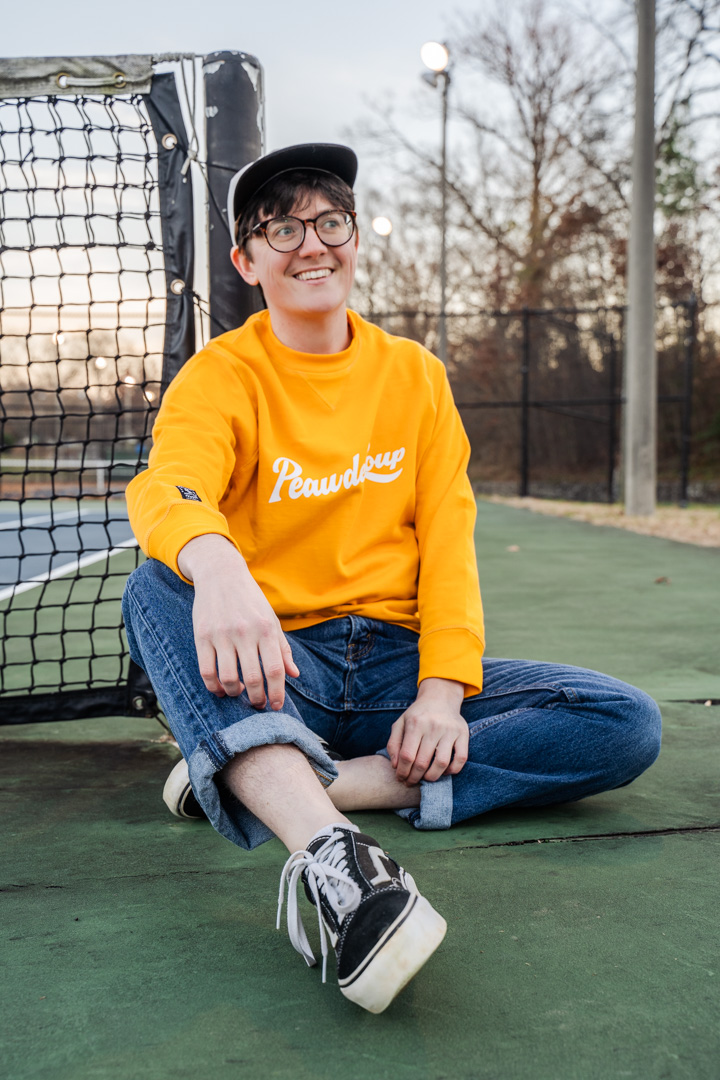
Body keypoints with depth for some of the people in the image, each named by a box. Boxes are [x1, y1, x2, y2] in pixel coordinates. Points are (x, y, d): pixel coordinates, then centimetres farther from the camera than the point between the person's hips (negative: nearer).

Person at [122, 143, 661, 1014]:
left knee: (626, 724, -17)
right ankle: (329, 851, -53)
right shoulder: (219, 377, -1)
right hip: (276, 670, -3)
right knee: (155, 587, -32)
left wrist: (445, 690, -12)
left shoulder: (414, 373, 11)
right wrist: (213, 563, -49)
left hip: (398, 664, 3)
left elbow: (447, 538, 4)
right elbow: (169, 485, -24)